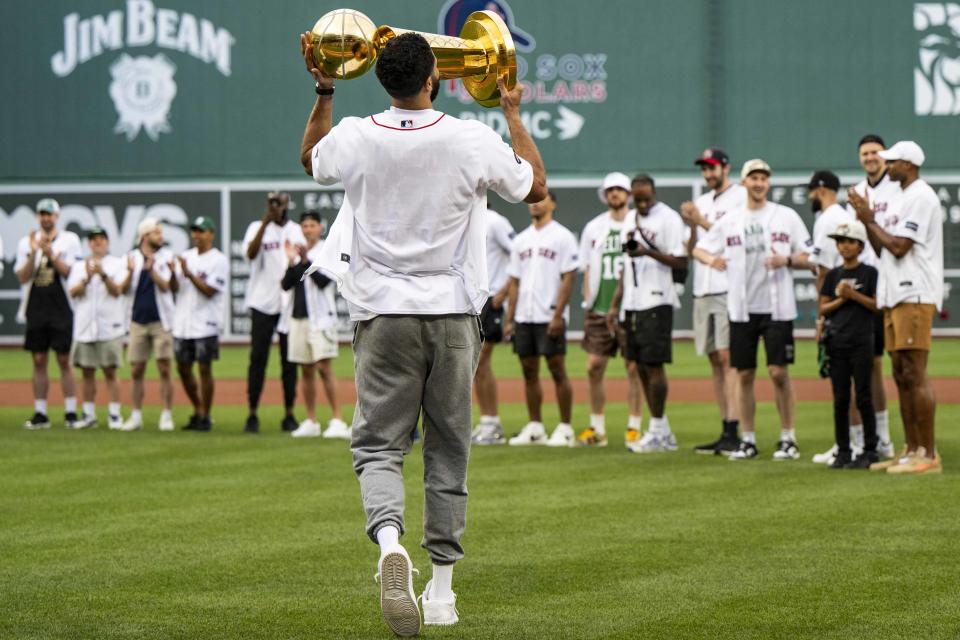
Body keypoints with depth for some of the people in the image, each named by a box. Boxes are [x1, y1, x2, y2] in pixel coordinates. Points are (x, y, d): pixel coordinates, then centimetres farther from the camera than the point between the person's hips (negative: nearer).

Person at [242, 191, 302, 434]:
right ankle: (252, 415, 0)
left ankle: (289, 414, 9)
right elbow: (250, 254, -18)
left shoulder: (296, 230, 11)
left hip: (290, 303, 3)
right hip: (263, 303, -2)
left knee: (290, 360, 4)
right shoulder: (258, 227, 1)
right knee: (258, 358, -3)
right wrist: (265, 222, -23)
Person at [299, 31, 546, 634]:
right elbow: (536, 186, 10)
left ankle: (389, 538, -28)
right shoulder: (474, 141, -8)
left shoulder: (354, 138, -5)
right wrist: (513, 113, 18)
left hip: (384, 312, 0)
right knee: (448, 448, 11)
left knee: (379, 443, 2)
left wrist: (323, 92, 27)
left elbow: (311, 159, 20)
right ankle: (442, 586, 14)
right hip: (453, 312, 0)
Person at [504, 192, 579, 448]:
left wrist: (558, 315, -17)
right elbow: (514, 281, 16)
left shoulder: (562, 236, -3)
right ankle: (535, 427, 13)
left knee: (557, 369, -5)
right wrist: (509, 319, 9)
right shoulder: (521, 240, 16)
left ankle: (565, 428, -1)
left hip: (550, 318, -6)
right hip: (524, 317, 6)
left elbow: (568, 278, -9)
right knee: (529, 371, 7)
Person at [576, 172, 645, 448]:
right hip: (599, 309, 3)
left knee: (633, 366, -3)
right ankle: (597, 428, 10)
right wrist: (588, 303, 5)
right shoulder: (593, 228, 12)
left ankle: (634, 427, 4)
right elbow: (587, 269, 14)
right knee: (594, 366, 1)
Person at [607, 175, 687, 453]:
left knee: (654, 364, -9)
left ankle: (657, 431, -3)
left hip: (657, 302, -8)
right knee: (641, 366, 8)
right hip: (633, 303, 8)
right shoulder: (630, 220, 17)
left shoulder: (669, 218, -7)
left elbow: (681, 262, -11)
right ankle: (662, 432, 13)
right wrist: (615, 304, 18)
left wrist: (649, 252, -23)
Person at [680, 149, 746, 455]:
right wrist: (691, 227, 0)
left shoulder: (741, 197, -2)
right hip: (703, 291, 7)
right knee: (715, 360, 7)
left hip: (729, 288, -7)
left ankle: (734, 432, -16)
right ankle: (725, 432, 9)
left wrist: (704, 222, -11)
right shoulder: (701, 203, 20)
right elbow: (691, 251, 17)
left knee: (728, 357, -13)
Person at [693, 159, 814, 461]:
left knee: (779, 372, -7)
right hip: (741, 309, 3)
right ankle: (748, 440, 12)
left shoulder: (787, 216, 3)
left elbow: (809, 259, 4)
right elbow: (699, 248, 13)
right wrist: (710, 259, -10)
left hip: (777, 307, -3)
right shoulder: (729, 221, 10)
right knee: (744, 374, 4)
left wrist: (786, 260, -16)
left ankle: (788, 438, 3)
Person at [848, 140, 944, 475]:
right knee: (902, 376, 10)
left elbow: (899, 247, -17)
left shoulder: (921, 197, -10)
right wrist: (867, 219, 8)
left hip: (915, 297, -10)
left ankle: (929, 455, -11)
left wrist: (869, 220, -7)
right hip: (895, 297, 10)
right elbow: (882, 248, 21)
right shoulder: (903, 198, 21)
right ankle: (912, 451, 14)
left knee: (915, 374, -11)